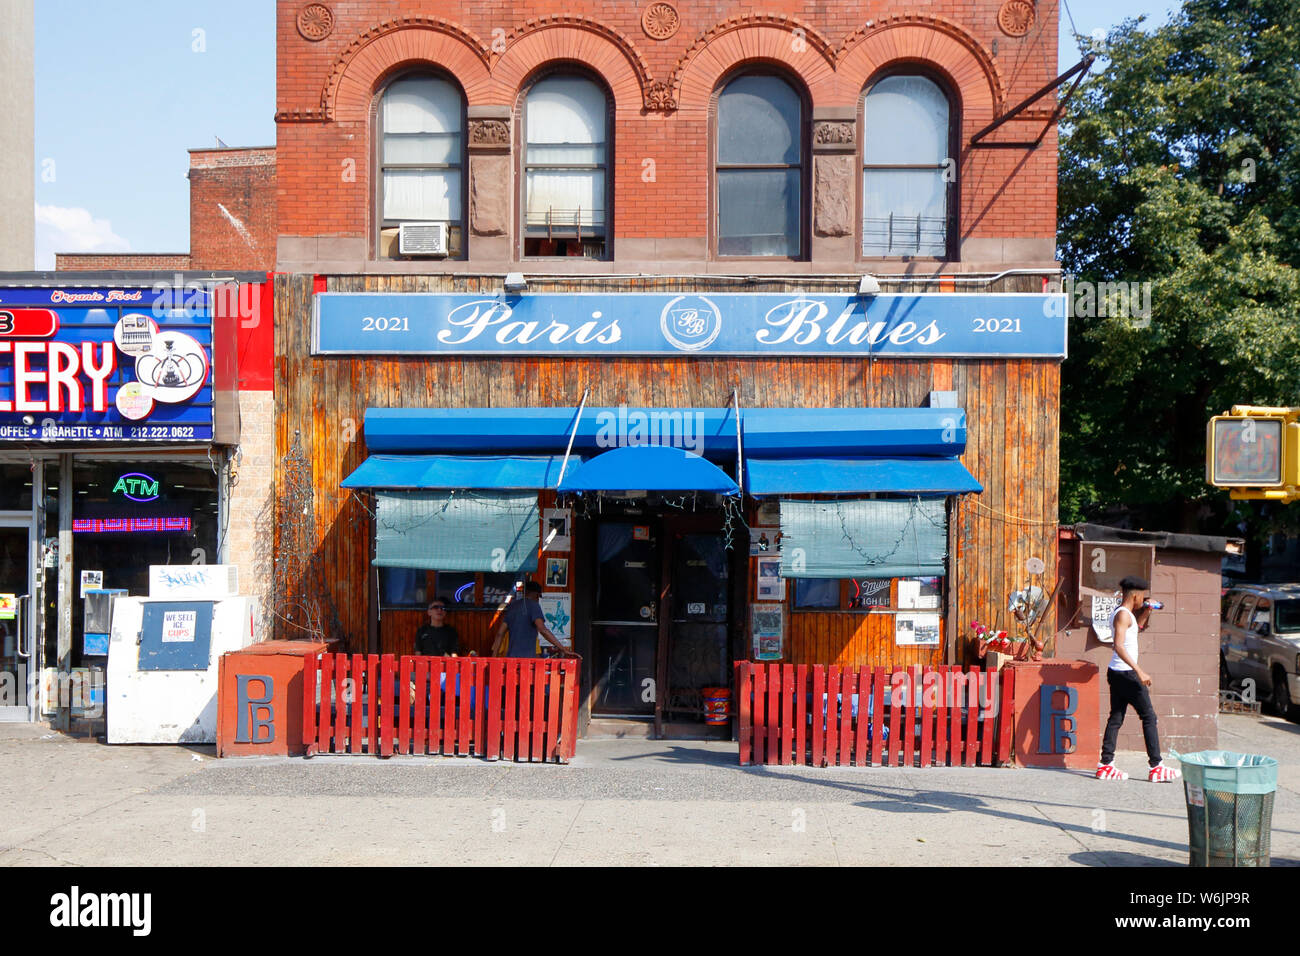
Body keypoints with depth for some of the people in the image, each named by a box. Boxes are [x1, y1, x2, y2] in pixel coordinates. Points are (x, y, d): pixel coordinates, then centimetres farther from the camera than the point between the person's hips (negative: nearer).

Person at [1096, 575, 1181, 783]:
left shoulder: (1120, 612, 13)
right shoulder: (1123, 614, -16)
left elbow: (1135, 628, 34)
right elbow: (1119, 646, -27)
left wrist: (1146, 612, 21)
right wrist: (1139, 671, -31)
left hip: (1116, 672, 10)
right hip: (1126, 673, -10)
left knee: (1116, 718, 9)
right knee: (1149, 717, -1)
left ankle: (1105, 764, 9)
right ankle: (1156, 767, 3)